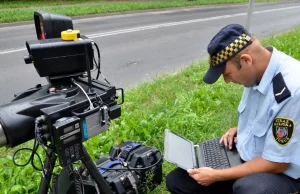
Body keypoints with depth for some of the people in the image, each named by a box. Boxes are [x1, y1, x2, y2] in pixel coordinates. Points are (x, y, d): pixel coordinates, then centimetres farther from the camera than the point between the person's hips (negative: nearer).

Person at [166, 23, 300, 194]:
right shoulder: (257, 71, -7)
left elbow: (276, 163, -23)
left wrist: (216, 176, -19)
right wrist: (242, 128, -1)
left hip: (281, 171, -6)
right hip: (245, 153, 6)